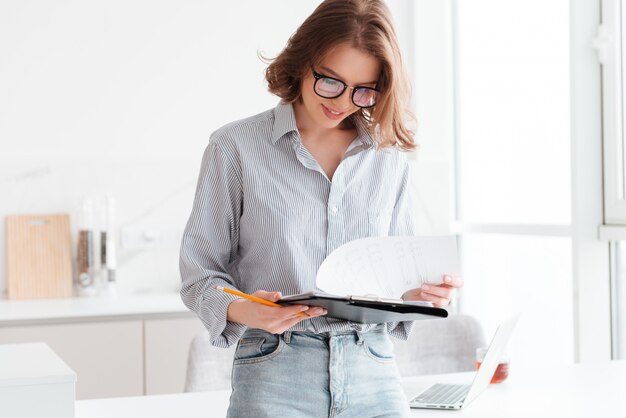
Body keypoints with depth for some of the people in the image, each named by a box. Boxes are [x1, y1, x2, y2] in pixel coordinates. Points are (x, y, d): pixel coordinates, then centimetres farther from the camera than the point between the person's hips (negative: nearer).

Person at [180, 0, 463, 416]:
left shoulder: (389, 156, 10)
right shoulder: (236, 147, -1)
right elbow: (200, 271, 0)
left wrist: (421, 293, -6)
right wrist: (244, 310, -20)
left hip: (373, 377, 3)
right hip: (274, 376, -3)